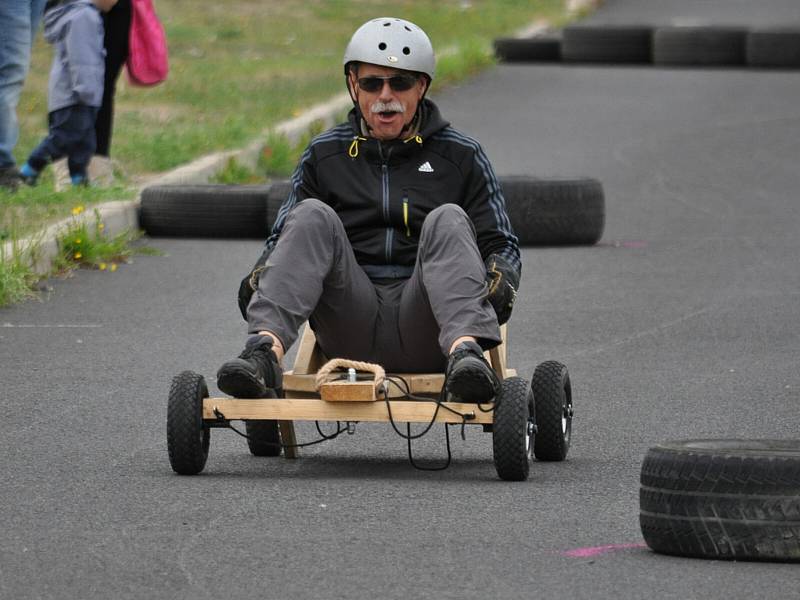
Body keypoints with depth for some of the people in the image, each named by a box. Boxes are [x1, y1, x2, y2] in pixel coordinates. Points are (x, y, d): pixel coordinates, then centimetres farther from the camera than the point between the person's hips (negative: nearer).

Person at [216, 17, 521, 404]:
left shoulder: (461, 156, 14)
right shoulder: (325, 155, 17)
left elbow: (500, 244, 13)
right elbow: (284, 237, 18)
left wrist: (500, 283, -10)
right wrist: (258, 278, -5)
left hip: (422, 330, -1)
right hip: (351, 325, 1)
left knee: (448, 220, -25)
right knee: (312, 216, -21)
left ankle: (465, 354, -51)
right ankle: (264, 351, -43)